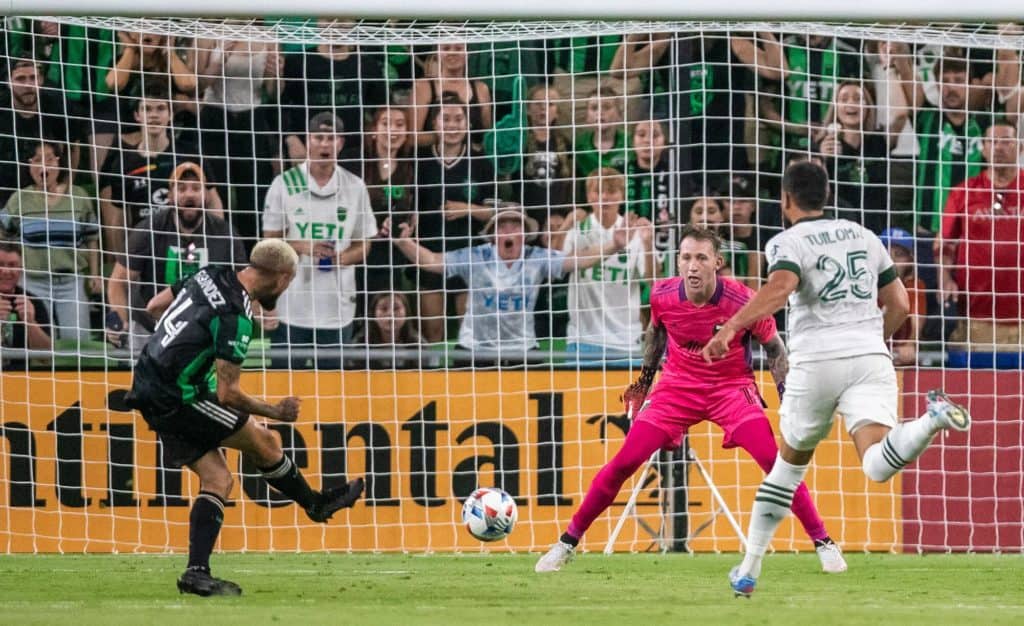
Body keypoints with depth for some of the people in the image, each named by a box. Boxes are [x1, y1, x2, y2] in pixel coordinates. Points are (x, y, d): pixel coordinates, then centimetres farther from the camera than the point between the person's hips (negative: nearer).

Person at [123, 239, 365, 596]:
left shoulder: (211, 277, 4)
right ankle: (315, 503, 24)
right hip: (179, 399, -9)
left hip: (149, 389, 9)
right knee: (265, 442, 3)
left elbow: (154, 307, 18)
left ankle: (197, 572, -1)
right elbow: (228, 394, -18)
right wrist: (276, 412, -4)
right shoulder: (234, 318, -21)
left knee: (217, 479, 8)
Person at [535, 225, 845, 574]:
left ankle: (823, 543, -5)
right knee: (623, 463, -6)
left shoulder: (743, 302, -23)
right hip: (678, 385, 2)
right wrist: (645, 377, 17)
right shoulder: (663, 296, -16)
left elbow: (774, 348, -5)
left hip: (732, 386, -2)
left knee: (775, 462, -18)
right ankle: (567, 542, 7)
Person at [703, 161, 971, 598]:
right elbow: (899, 304, 20)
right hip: (871, 359, 2)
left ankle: (749, 570, 21)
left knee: (790, 462, 17)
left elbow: (780, 288, -20)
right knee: (878, 466, -15)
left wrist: (730, 328, -26)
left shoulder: (788, 242, 2)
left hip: (816, 363, -2)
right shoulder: (863, 236, 19)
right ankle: (932, 420, -44)